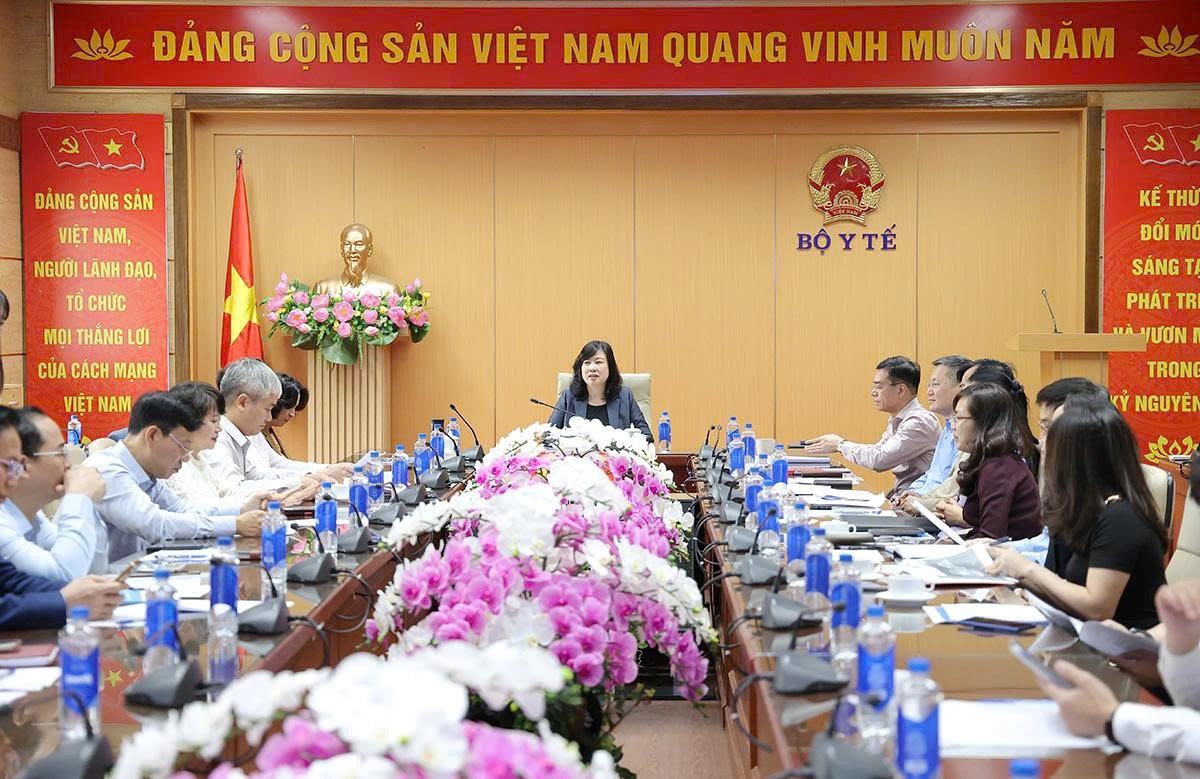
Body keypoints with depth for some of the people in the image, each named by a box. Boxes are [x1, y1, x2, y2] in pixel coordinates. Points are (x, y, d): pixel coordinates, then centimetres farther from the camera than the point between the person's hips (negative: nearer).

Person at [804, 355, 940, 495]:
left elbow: (880, 459, -23)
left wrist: (840, 444, -9)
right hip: (899, 497, 8)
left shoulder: (920, 422, -17)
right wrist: (840, 445, 5)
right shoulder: (897, 420, 14)